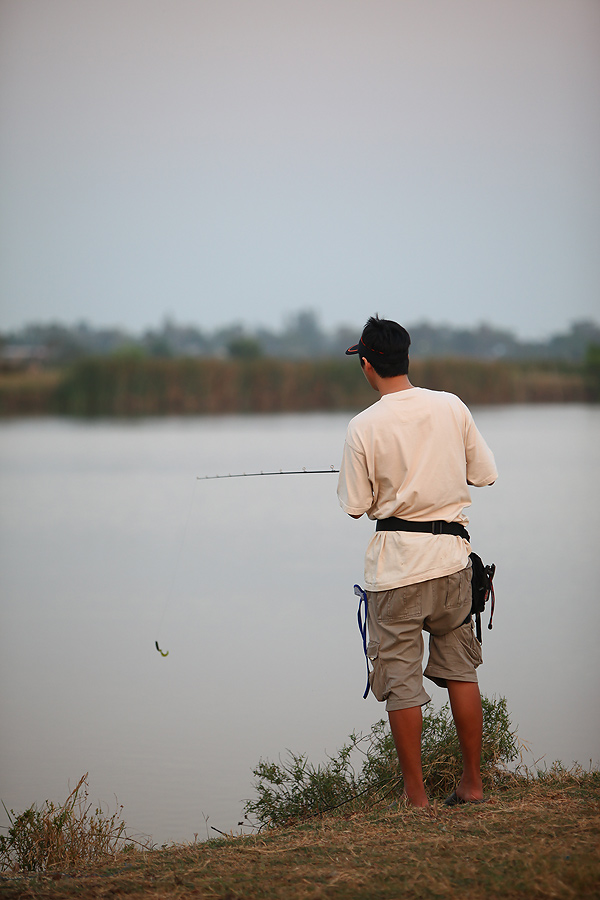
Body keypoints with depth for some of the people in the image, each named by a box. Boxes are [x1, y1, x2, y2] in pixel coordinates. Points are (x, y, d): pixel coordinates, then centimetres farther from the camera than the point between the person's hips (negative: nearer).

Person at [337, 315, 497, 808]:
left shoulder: (364, 427, -11)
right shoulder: (451, 407, -2)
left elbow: (356, 506, -5)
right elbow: (484, 473, 6)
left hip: (396, 562, -4)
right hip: (452, 551, 4)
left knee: (401, 679, 3)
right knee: (460, 668, 15)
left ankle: (416, 798, 5)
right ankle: (473, 785, 18)